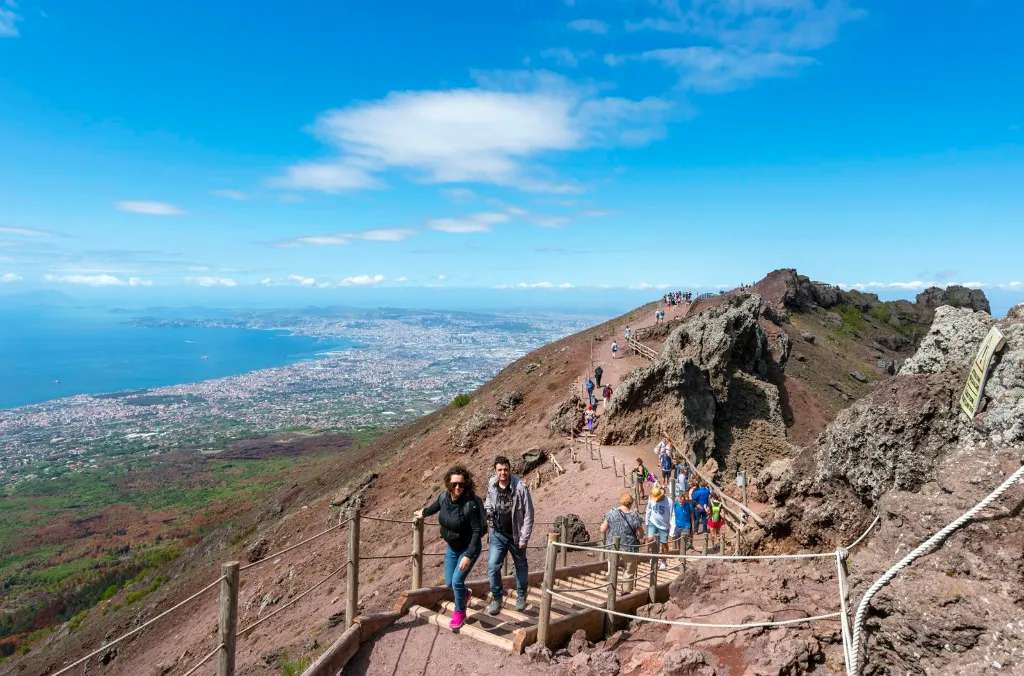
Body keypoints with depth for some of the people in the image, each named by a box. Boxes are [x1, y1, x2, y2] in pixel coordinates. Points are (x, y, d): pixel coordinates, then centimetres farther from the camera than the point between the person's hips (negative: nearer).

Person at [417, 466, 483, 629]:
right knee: (449, 583, 13)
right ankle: (465, 594, 47)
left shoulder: (470, 504, -31)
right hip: (451, 548, 6)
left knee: (457, 581, -9)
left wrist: (468, 556, -32)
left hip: (468, 548, -6)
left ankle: (460, 613, 19)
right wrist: (423, 513, 31)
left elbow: (477, 531, -28)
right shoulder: (444, 496, -13)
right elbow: (435, 506, 11)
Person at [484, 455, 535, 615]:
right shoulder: (491, 485, -7)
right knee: (492, 566, -5)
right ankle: (496, 598, 16)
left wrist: (524, 539, -13)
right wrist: (486, 510, -5)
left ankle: (521, 596, 39)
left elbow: (528, 514, -15)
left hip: (516, 535, -2)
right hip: (497, 534, 2)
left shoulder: (520, 487, -20)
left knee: (521, 566, 16)